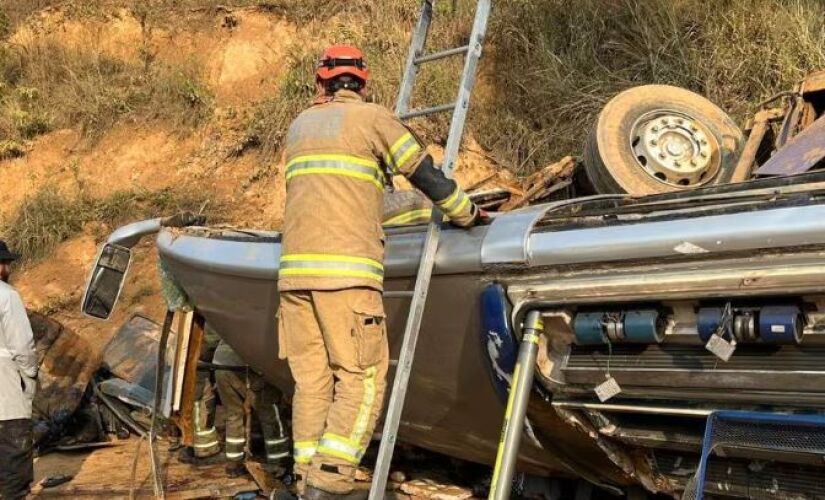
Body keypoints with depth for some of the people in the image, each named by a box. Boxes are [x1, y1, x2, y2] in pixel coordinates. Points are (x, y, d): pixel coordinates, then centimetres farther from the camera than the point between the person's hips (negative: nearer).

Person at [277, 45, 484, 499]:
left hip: (294, 268, 6)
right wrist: (466, 215, 22)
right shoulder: (371, 117, 6)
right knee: (362, 380, -3)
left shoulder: (299, 124, 22)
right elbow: (427, 175, 7)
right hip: (346, 271, -6)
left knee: (311, 381, 8)